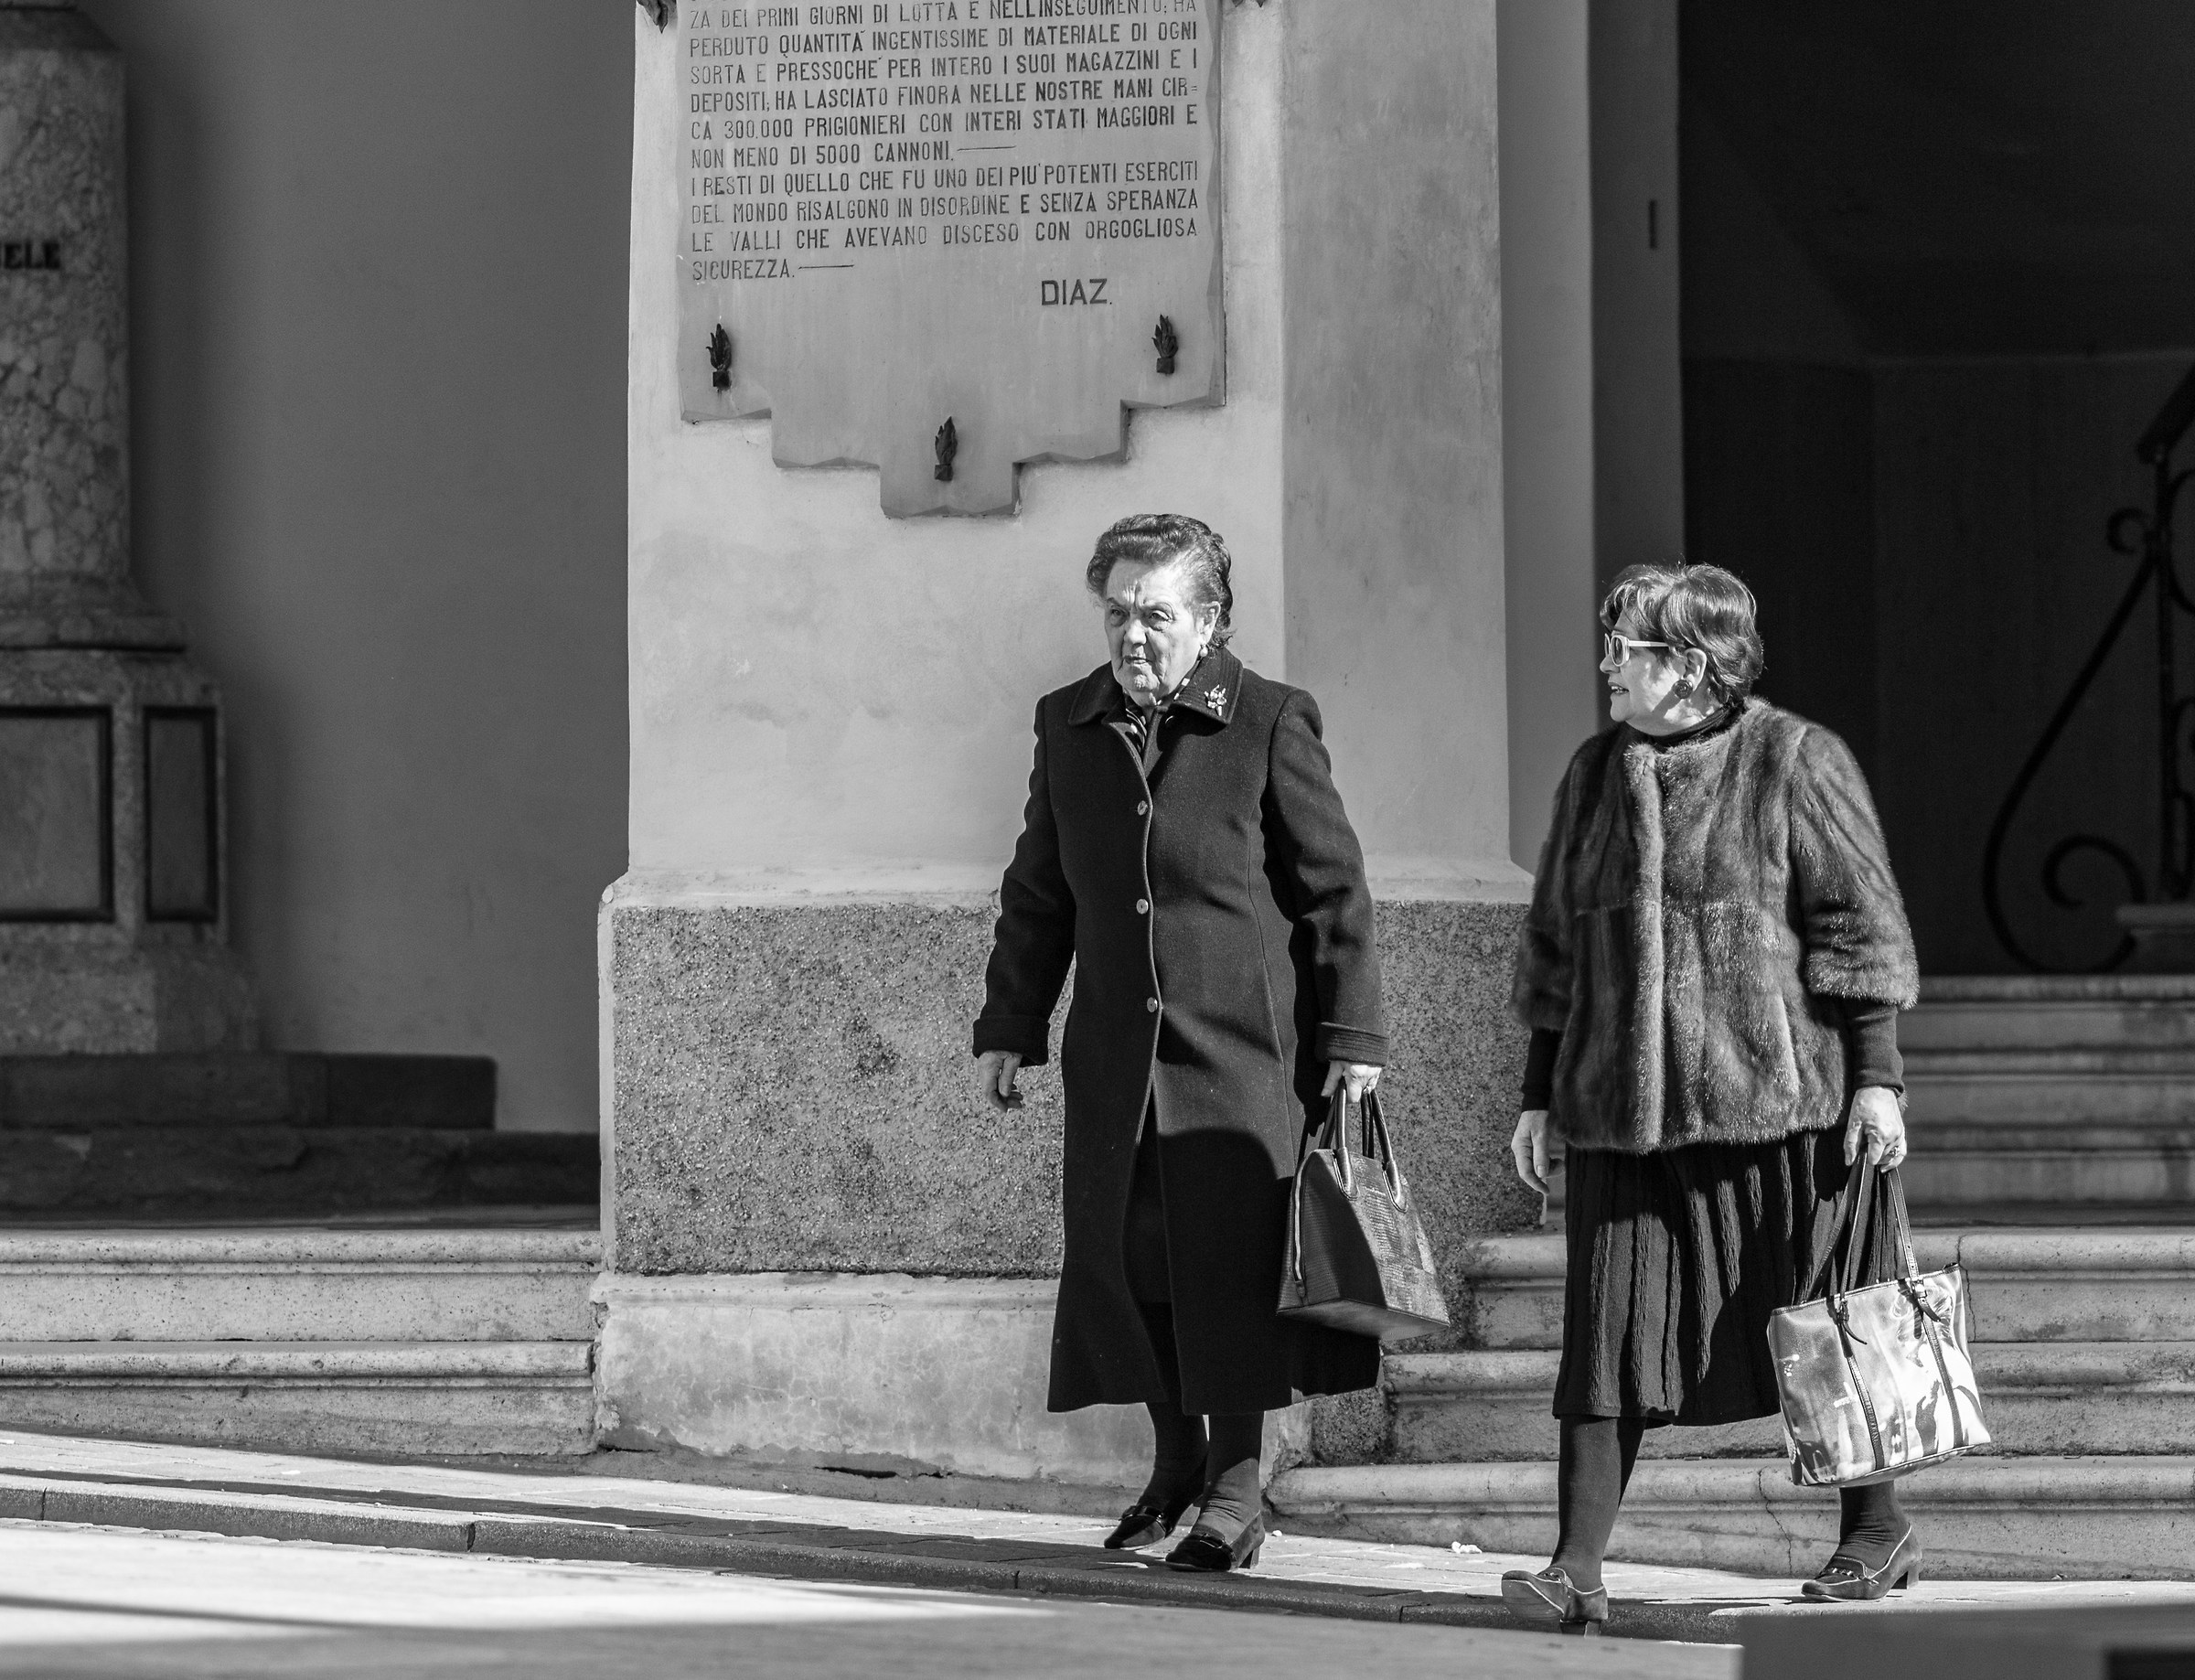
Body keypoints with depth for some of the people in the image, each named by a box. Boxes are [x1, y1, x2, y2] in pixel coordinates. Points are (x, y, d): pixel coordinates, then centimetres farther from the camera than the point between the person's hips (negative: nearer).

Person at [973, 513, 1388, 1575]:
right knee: (1121, 1257, 4)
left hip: (1244, 1047, -4)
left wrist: (1352, 1036, -5)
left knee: (1233, 1262, -5)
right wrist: (1008, 1029, 12)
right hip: (1116, 1050, 4)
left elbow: (1334, 889, -2)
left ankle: (1236, 1483, 6)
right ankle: (1177, 1456, 23)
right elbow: (1038, 895, 16)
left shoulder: (1268, 724, -5)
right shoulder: (1069, 726, 9)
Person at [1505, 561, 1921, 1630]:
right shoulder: (1594, 777, 13)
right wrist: (1539, 1094, 14)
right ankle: (1576, 1571, -9)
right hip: (1626, 1108, 4)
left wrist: (1877, 1076, -11)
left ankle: (1877, 1535, 22)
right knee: (1609, 1331, -5)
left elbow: (1862, 927, -5)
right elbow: (1555, 950, 18)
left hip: (1778, 1100, -4)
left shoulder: (1793, 764, -4)